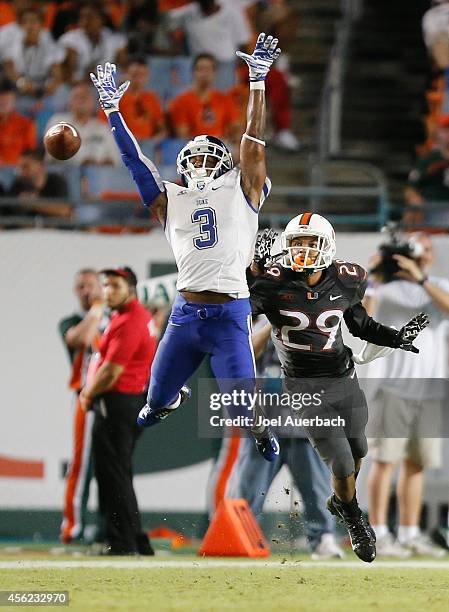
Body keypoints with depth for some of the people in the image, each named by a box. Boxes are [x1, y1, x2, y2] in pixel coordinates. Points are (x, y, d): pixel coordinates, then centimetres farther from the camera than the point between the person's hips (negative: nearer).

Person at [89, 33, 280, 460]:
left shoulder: (241, 192, 7)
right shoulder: (171, 201, 13)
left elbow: (253, 141, 1)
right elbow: (135, 161, 15)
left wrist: (258, 80, -4)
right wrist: (112, 108, 13)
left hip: (230, 316, -3)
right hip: (185, 313, 3)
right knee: (157, 397, 13)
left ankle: (263, 433, 27)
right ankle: (173, 399, 51)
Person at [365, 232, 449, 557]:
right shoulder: (387, 285, 4)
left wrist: (421, 279, -21)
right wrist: (373, 279, -18)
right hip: (392, 387, -4)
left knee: (416, 463, 8)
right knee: (385, 459, -8)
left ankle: (410, 534, 14)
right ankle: (379, 534, -8)